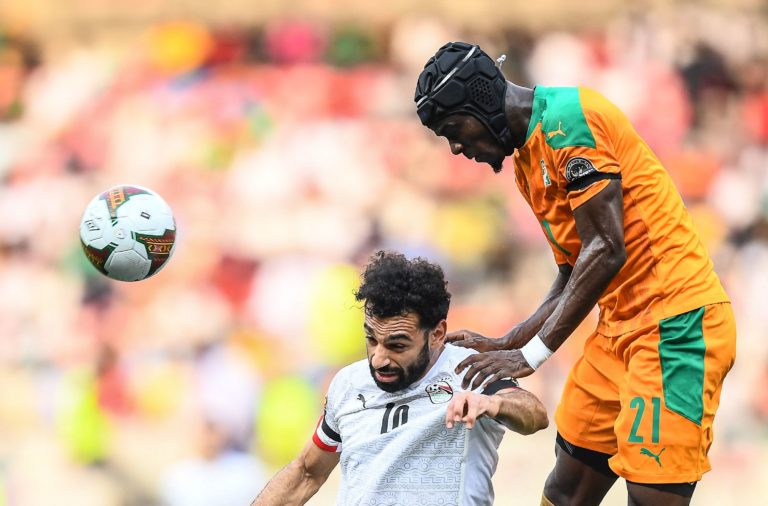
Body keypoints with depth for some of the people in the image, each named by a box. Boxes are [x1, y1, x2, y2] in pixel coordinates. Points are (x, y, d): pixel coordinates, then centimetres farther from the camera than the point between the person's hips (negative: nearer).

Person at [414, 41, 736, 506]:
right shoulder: (526, 160, 17)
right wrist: (504, 346, 8)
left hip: (676, 322, -10)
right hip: (620, 326, 10)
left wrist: (532, 354, -16)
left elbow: (606, 251, -18)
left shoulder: (566, 118, -13)